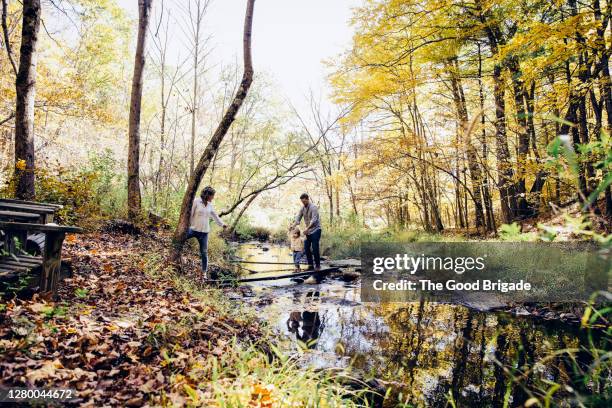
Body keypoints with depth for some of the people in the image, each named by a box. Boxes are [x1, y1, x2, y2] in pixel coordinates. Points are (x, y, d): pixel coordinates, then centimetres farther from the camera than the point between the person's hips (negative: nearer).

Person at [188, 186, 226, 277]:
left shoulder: (210, 205, 6)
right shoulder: (196, 201, -10)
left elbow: (214, 215, 19)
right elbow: (190, 214, -8)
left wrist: (222, 224, 23)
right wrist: (187, 225, -9)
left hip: (204, 232, 4)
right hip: (193, 229, -4)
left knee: (204, 252, 7)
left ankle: (204, 271, 16)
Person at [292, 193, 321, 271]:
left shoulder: (313, 207, -15)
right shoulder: (302, 208, 4)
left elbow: (314, 220, -25)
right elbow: (298, 218, 1)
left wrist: (307, 228, -36)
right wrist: (292, 226, -16)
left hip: (315, 230, -7)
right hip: (308, 231, 7)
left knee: (315, 248, -9)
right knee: (306, 247, 2)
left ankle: (317, 265, 2)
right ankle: (310, 265, 11)